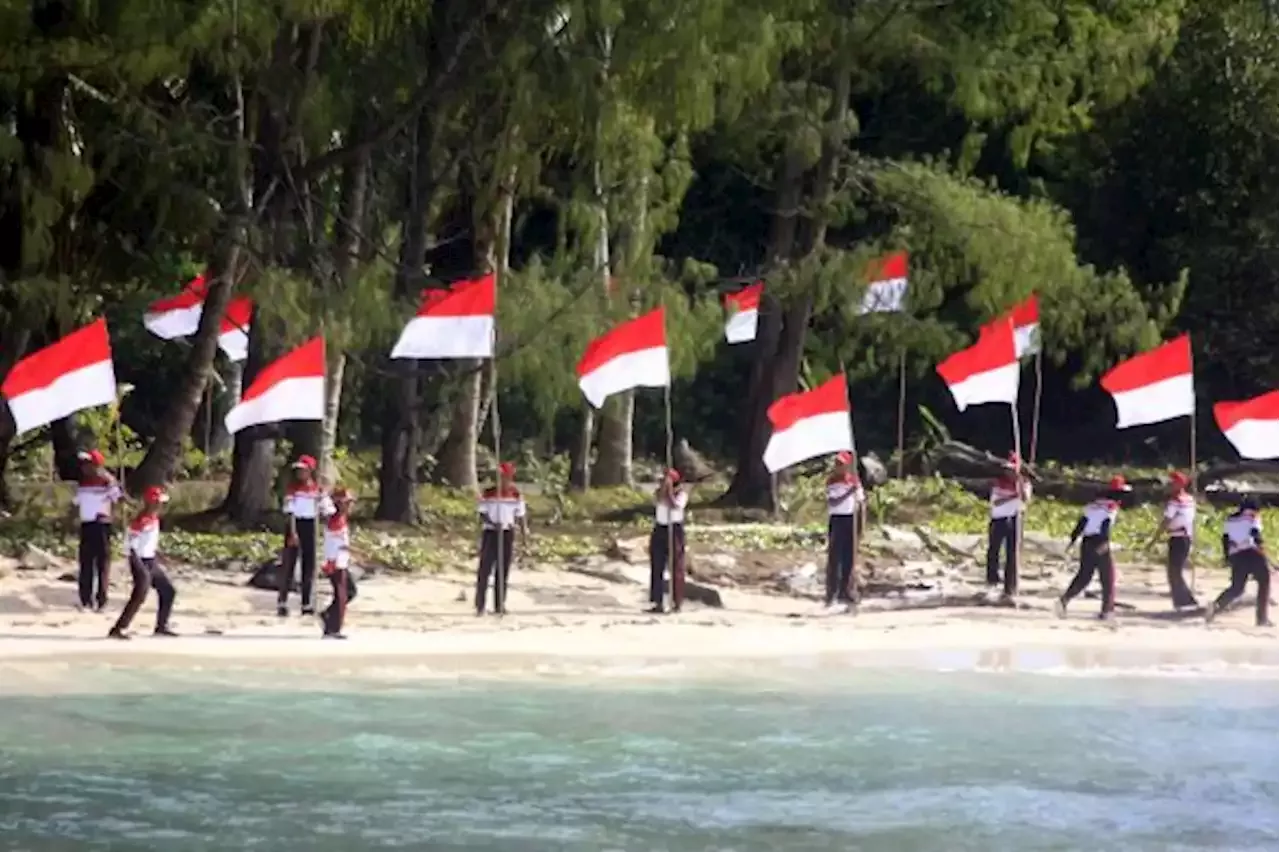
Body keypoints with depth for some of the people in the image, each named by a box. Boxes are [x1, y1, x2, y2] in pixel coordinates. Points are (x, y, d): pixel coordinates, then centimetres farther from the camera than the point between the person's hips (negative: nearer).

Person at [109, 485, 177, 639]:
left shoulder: (154, 517, 7)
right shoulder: (140, 521, -22)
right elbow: (131, 547, -24)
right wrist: (141, 570, -28)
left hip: (152, 562, 9)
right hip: (141, 563, -9)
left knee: (168, 591, 15)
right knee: (139, 596, -17)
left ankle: (161, 626, 25)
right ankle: (118, 629, -16)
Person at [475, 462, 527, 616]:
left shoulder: (516, 495, 4)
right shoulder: (489, 493, -6)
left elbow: (520, 515, 7)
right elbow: (482, 515, -6)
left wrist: (524, 528, -9)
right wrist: (493, 523, -24)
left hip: (508, 534, 3)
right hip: (490, 533, -3)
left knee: (503, 571, 6)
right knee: (485, 569, -7)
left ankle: (500, 605, 13)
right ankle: (480, 605, -5)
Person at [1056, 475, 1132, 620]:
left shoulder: (1095, 504, 18)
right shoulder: (1112, 506, -4)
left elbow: (1082, 521, 15)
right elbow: (1106, 524, -19)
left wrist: (1073, 539, 16)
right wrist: (1105, 542, -29)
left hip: (1086, 542, 7)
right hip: (1100, 542, -7)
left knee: (1084, 575, 11)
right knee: (1107, 575, 5)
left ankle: (1065, 599, -6)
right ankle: (1107, 609, 5)